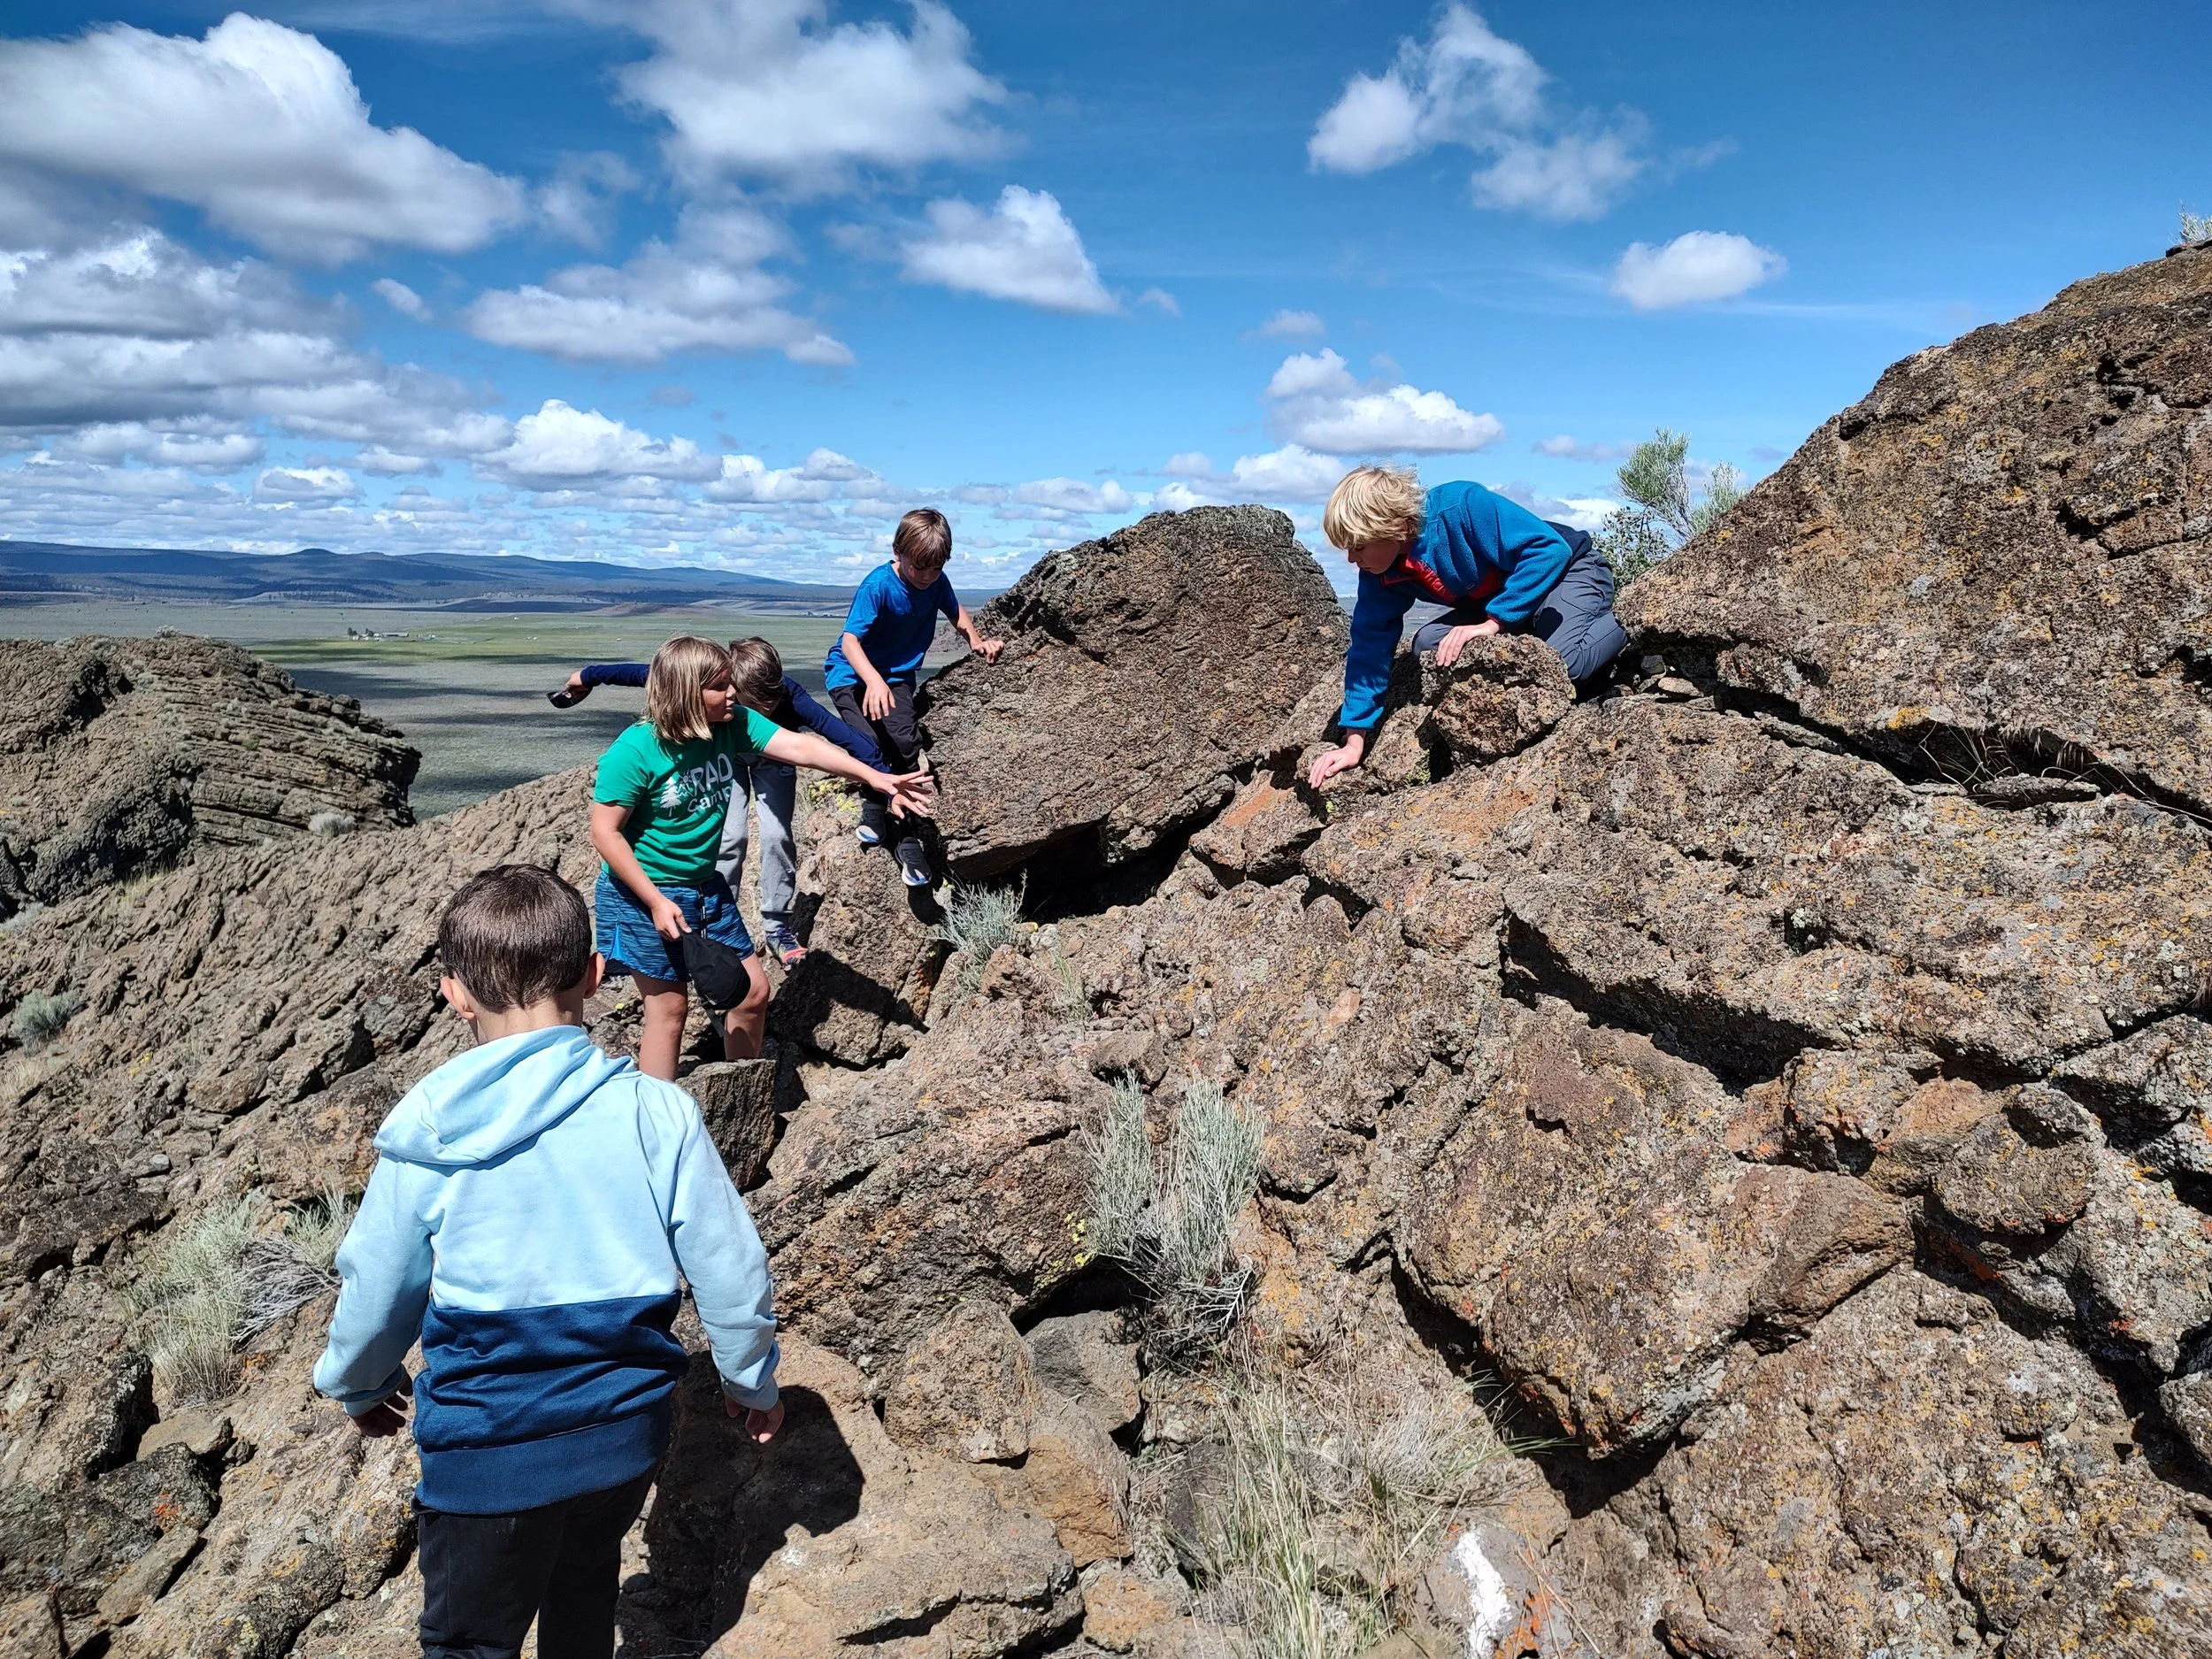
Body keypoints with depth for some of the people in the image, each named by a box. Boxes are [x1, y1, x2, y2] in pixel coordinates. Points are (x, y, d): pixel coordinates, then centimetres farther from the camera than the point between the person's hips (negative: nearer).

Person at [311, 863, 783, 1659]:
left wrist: (358, 1387, 20)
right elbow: (732, 1271, -8)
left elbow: (374, 1294, -2)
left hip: (488, 1456, -2)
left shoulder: (426, 1137, -15)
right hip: (627, 1435, 2)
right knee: (585, 1586, 29)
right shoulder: (658, 1114, -14)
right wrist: (752, 1382, 11)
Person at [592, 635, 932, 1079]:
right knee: (669, 1008, 0)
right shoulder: (634, 751, -23)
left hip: (706, 888, 7)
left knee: (752, 991, 11)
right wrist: (656, 902, -21)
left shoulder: (733, 724, -8)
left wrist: (874, 777, -25)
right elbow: (605, 832, -19)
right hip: (643, 894, -7)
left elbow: (799, 746, -15)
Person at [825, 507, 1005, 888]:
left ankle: (909, 842, -10)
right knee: (871, 744, -27)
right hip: (853, 673, -3)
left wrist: (976, 640, -5)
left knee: (905, 743, -21)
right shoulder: (878, 586, -24)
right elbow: (850, 639, -31)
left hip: (898, 674, 4)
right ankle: (874, 806, 4)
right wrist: (873, 680, -48)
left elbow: (955, 610, 15)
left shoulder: (935, 581, -7)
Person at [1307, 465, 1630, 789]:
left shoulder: (1461, 506, -33)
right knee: (1427, 643, -16)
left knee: (1563, 665, -34)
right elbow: (1370, 647, -8)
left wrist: (1493, 622, -39)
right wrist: (1354, 742, -10)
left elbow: (1549, 548, -35)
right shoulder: (1380, 574, -12)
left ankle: (1618, 629, -1)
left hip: (1570, 571, -6)